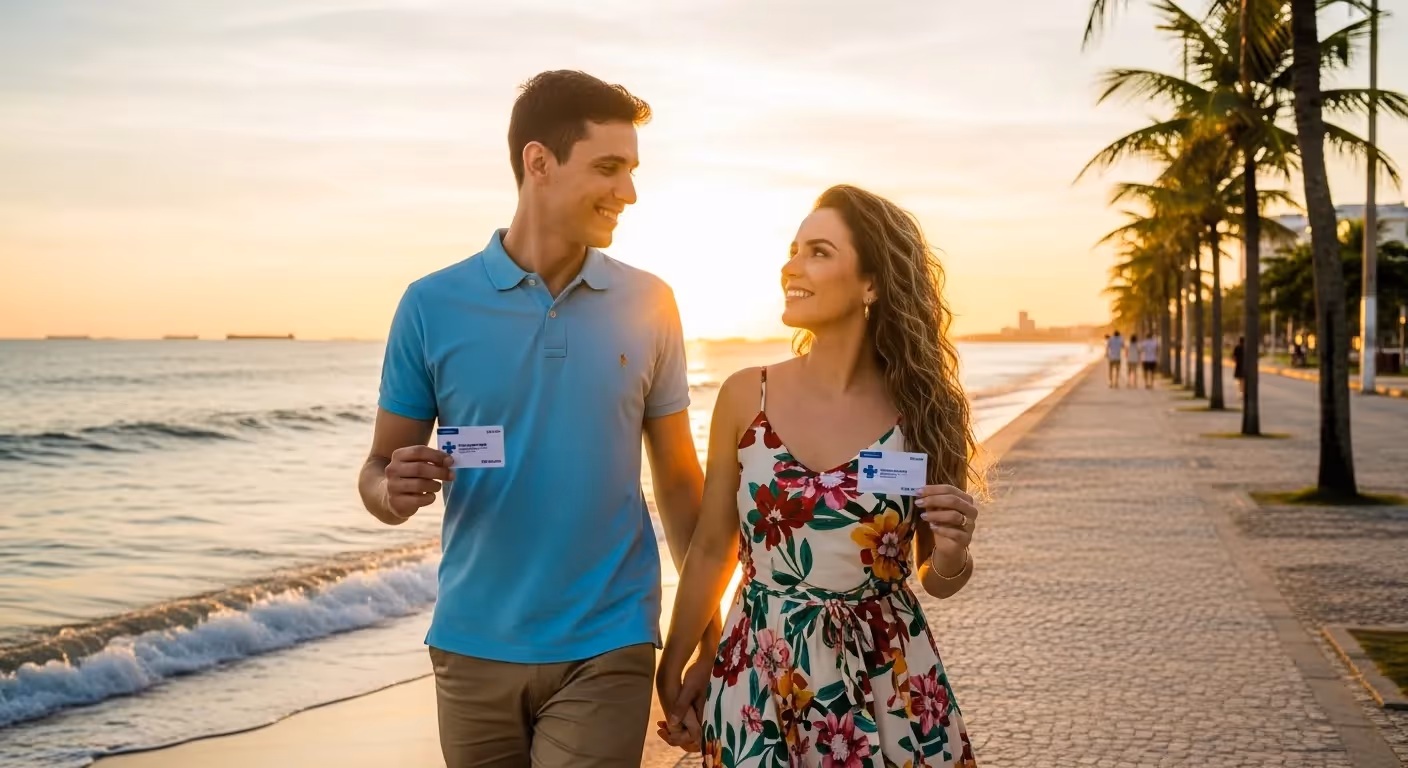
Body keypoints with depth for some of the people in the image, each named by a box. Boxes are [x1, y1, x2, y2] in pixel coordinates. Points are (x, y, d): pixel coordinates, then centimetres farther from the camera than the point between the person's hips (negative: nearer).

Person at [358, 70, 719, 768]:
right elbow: (379, 470, 3)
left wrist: (707, 634, 5)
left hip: (607, 646, -1)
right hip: (473, 648, 1)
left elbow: (680, 480, 5)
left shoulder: (648, 306, -1)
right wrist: (395, 490, -21)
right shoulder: (432, 306, -4)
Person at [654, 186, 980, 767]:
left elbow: (937, 581, 5)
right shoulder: (746, 395, -6)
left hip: (888, 684, 0)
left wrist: (953, 552, -17)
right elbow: (712, 550, 4)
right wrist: (671, 675, 10)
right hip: (759, 683, 0)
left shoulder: (920, 409, -7)